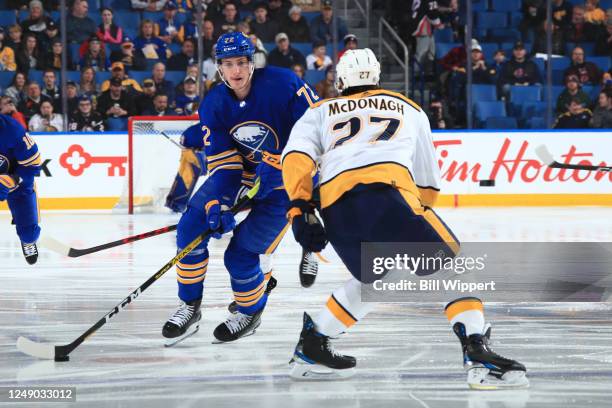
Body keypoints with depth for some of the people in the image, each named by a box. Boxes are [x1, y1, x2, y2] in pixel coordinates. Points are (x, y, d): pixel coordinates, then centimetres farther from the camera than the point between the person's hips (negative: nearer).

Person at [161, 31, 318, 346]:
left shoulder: (283, 84, -24)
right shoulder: (214, 105, -9)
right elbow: (221, 163, -10)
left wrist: (280, 167, -30)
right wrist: (217, 205, -26)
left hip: (284, 181, -5)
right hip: (240, 169, 5)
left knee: (240, 255, -12)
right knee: (191, 226, -9)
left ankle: (251, 312, 19)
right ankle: (190, 308, 7)